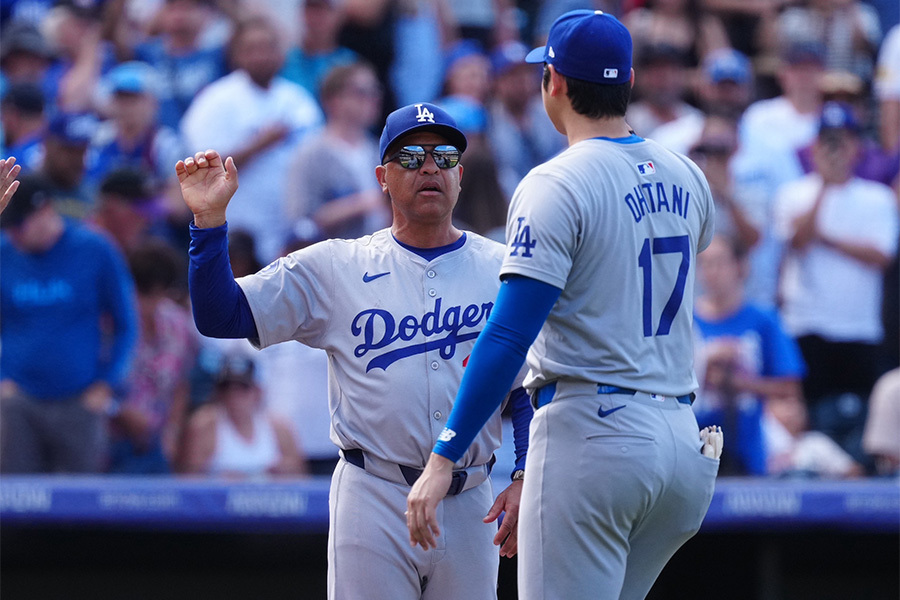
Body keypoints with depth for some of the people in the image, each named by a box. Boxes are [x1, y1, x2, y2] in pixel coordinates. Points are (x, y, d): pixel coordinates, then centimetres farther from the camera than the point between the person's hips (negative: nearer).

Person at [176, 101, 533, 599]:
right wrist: (209, 219, -12)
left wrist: (525, 478, -6)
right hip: (374, 502, -2)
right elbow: (222, 315, 1)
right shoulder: (334, 268, 4)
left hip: (471, 506, 2)